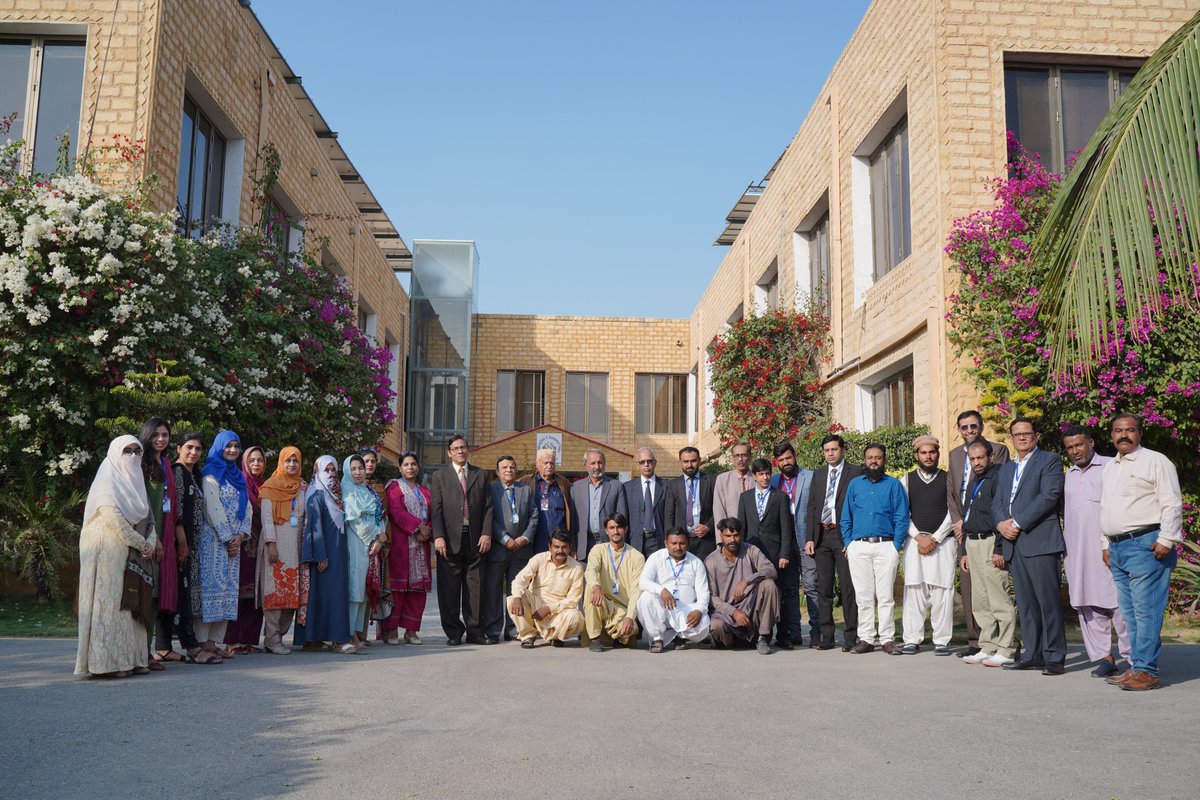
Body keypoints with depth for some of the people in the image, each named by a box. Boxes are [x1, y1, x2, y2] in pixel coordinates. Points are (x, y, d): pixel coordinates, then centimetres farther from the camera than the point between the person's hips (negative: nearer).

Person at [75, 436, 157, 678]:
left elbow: (149, 518, 15)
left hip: (134, 556, 8)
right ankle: (107, 662, -7)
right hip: (109, 553, -8)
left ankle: (132, 658, 7)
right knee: (110, 602, -9)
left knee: (133, 603, 5)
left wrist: (151, 542, -5)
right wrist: (142, 544, -13)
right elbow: (113, 518, -16)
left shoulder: (136, 483, 18)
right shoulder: (107, 481, -5)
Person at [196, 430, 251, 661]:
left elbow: (246, 508, 13)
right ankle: (204, 642, -9)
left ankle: (214, 641, 6)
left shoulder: (238, 476, 19)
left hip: (234, 540, 7)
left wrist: (240, 535, -2)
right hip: (214, 538, -7)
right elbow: (213, 508, -12)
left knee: (229, 589, 4)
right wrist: (228, 538, -12)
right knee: (212, 586, -10)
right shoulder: (211, 474, -4)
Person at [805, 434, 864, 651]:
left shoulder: (856, 472, 0)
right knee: (823, 588, 7)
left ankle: (850, 637, 2)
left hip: (844, 535, -5)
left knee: (848, 587, -4)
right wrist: (810, 538, 5)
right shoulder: (818, 474, 15)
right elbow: (812, 507, 13)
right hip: (822, 536, 5)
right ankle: (826, 637, 13)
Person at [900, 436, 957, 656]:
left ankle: (941, 641, 2)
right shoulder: (907, 480, 11)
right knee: (914, 590, -2)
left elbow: (953, 512, 0)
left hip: (943, 541, -1)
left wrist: (935, 539, -7)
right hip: (915, 541, 1)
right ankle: (912, 639, 2)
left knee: (942, 591, -4)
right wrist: (919, 537, -6)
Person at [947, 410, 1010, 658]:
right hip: (964, 530, 6)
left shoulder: (997, 450, -1)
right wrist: (957, 521, 4)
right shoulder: (955, 454, 17)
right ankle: (975, 641, 13)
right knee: (968, 587, 7)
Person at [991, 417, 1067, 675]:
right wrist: (1001, 523, -4)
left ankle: (1054, 657, -4)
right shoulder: (1005, 470, 24)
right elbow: (996, 503, 18)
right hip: (1013, 543, 7)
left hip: (1040, 540, -7)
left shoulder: (1050, 461, 2)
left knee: (1048, 601, -8)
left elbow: (1049, 497, -10)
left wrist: (1017, 523, -13)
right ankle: (1033, 654, 12)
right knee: (1026, 604, 8)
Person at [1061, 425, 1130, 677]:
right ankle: (1102, 657, 10)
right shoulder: (1069, 474, 18)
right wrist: (1064, 548, 15)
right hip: (1076, 552, 5)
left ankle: (1132, 658, 1)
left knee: (1118, 603, -6)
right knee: (1087, 605, 4)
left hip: (1107, 549, -5)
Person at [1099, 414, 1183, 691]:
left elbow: (1172, 504, -9)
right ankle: (1136, 667, 15)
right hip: (1117, 548, 8)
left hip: (1145, 544, -8)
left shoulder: (1155, 461, -3)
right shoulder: (1110, 467, 20)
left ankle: (1146, 671, -7)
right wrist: (1106, 544, 20)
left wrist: (1166, 540, -15)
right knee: (1129, 612, 10)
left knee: (1146, 610, -9)